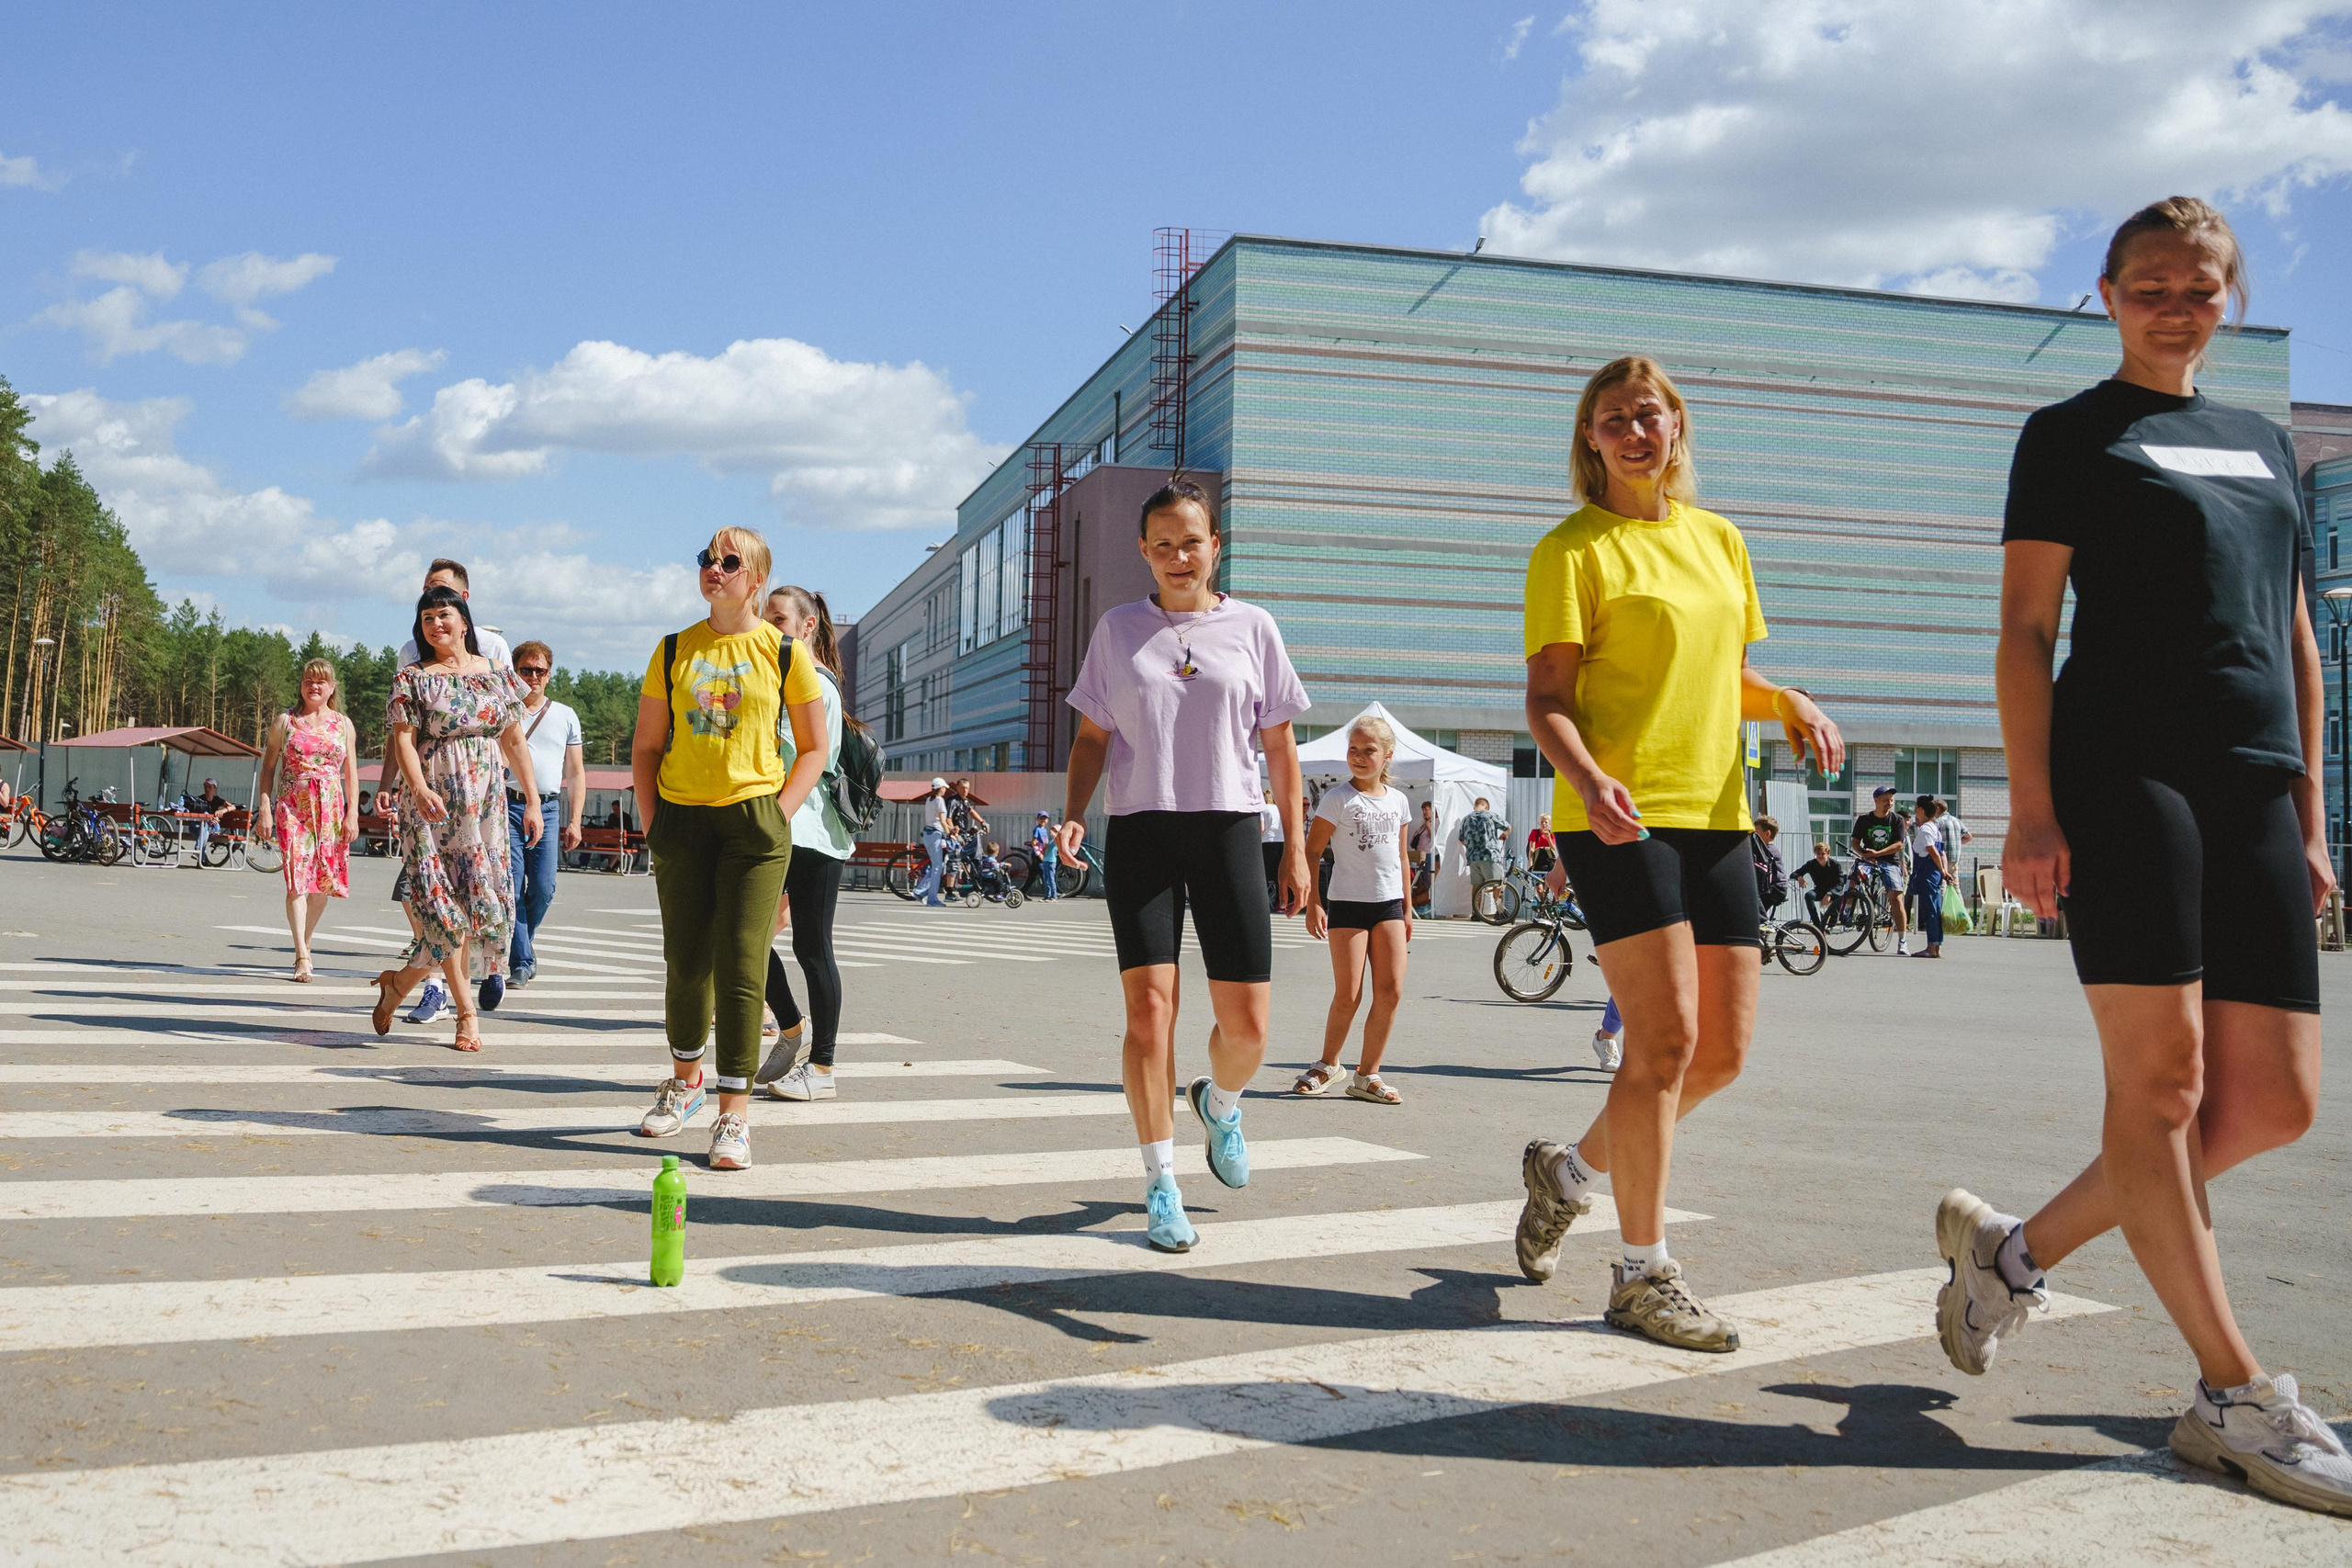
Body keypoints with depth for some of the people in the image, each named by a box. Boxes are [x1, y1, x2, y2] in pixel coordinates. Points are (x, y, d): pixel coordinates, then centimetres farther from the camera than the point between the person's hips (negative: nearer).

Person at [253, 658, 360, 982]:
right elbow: (268, 767, 7)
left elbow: (351, 773, 10)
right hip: (292, 806, -2)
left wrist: (352, 814, 1)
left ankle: (306, 941, 22)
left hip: (330, 809, 2)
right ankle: (302, 957, -15)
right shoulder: (284, 721, 7)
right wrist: (264, 809, -2)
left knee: (324, 882, 2)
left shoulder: (343, 724, 11)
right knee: (297, 879, -12)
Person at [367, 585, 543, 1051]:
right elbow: (403, 739, -7)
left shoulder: (498, 676, 11)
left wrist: (533, 802, 7)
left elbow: (515, 742, 12)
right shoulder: (413, 678, 3)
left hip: (485, 802, 3)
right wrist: (419, 788, -26)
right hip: (432, 800, -3)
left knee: (483, 902, -2)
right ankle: (467, 1013, 3)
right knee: (446, 905, -7)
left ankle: (399, 982, 16)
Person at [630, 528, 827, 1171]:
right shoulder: (673, 651, 7)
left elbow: (814, 748, 5)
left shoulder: (786, 652, 1)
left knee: (741, 967, -7)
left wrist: (777, 818, -5)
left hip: (754, 821, -3)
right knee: (685, 961, 10)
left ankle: (734, 1114, -3)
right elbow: (645, 746, 12)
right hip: (681, 818, 3)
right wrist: (652, 824, 3)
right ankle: (686, 1079, 32)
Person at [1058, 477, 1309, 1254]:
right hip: (1141, 832, 0)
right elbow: (1093, 735, 12)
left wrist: (1296, 848, 6)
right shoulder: (1117, 629, 9)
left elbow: (1280, 747, 9)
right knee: (1149, 1007, -10)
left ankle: (1220, 1101, 33)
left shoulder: (1252, 627, 7)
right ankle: (1161, 1184, -1)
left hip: (1228, 828, 0)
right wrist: (1074, 812, -5)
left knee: (1247, 1023, -3)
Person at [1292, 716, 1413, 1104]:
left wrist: (1407, 909, 16)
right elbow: (1311, 852, -6)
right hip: (1347, 904, -4)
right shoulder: (1338, 798, -6)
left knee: (1391, 991, -3)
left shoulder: (1397, 800, 9)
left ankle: (1367, 1075, 7)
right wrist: (1313, 904, -12)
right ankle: (1328, 1065, 18)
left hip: (1389, 904, 4)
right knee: (1348, 996, -4)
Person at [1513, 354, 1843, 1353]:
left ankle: (1571, 1168, 29)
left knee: (1723, 1050, 7)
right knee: (1666, 1041, -10)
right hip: (1619, 820, -7)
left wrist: (1789, 703, 5)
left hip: (1716, 814, 7)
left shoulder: (1719, 539, 17)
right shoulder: (1574, 550, -2)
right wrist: (1588, 780, -27)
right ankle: (1642, 1273, 3)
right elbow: (1546, 700, -8)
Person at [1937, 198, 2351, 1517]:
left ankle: (2016, 1248, 14)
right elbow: (2027, 630, -2)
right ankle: (2237, 1396, -2)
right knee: (2162, 1074, -10)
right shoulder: (2072, 435, 7)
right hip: (2121, 770, -6)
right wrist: (2032, 805, -13)